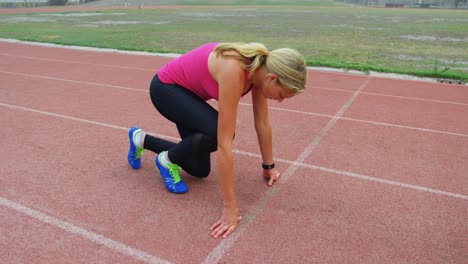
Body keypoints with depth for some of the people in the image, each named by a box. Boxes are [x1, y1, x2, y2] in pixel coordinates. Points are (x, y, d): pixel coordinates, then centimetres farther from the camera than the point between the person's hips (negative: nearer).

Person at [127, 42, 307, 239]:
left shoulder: (260, 69, -16)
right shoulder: (233, 72, -39)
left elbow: (263, 123, -4)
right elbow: (224, 142, -40)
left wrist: (268, 166, 6)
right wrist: (230, 207, -35)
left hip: (190, 90, 8)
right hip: (166, 87, -8)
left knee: (200, 170, 7)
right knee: (217, 132, -33)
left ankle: (141, 139, 27)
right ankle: (168, 158, -3)